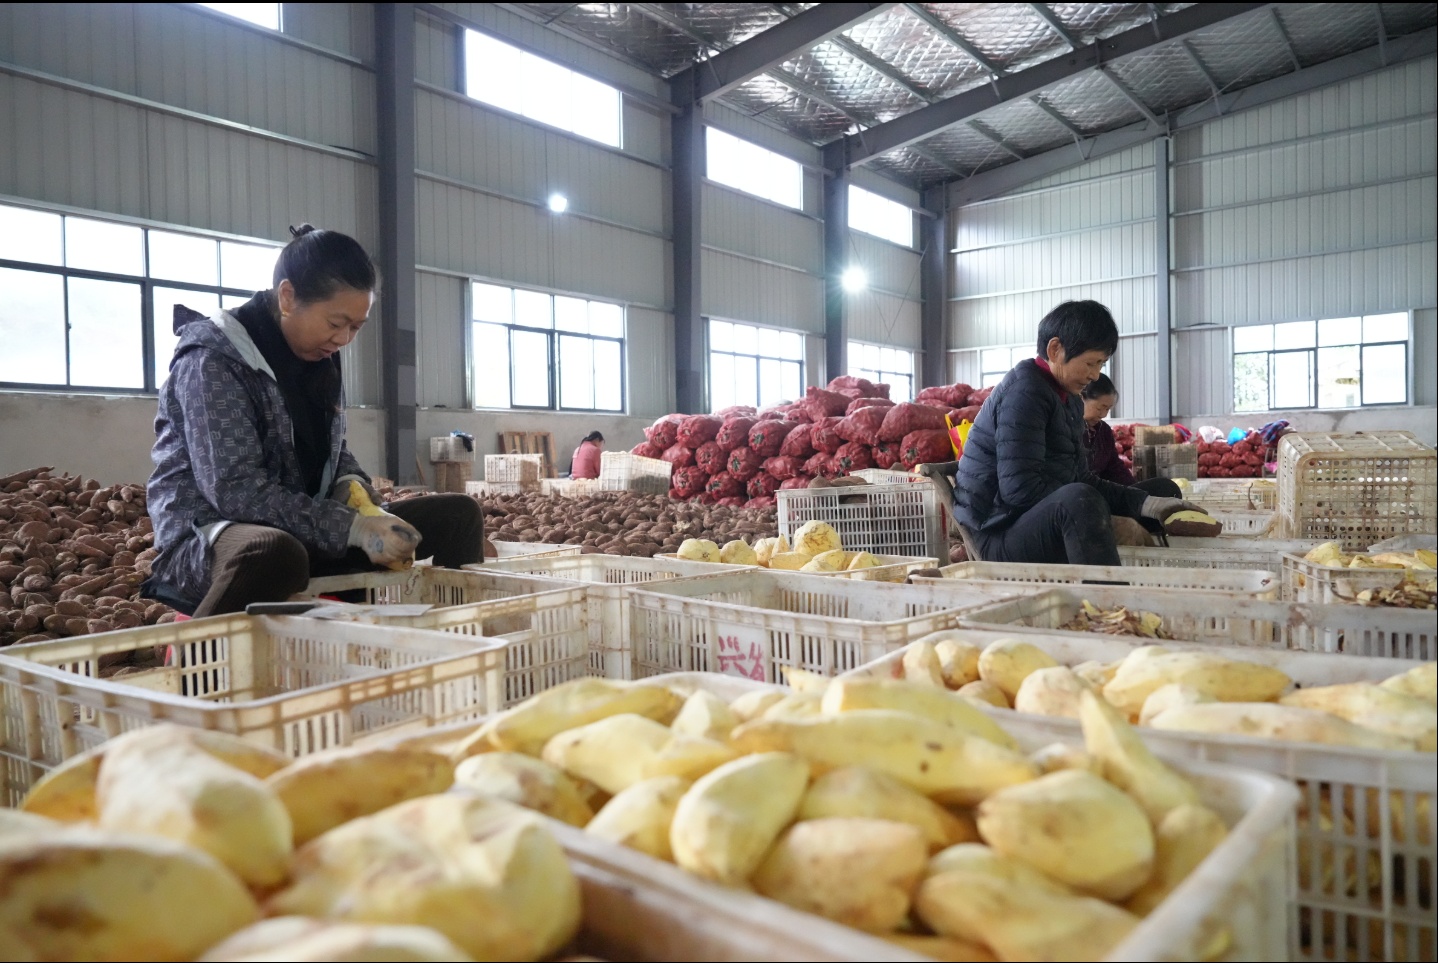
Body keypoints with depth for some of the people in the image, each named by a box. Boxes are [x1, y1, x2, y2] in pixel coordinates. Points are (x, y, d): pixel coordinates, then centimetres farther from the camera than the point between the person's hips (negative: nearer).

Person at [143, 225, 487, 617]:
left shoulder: (319, 359, 6)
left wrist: (353, 486, -7)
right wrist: (353, 528, -30)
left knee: (458, 516, -3)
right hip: (208, 538, -7)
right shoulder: (213, 361, -16)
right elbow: (235, 490, -24)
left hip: (304, 534, 7)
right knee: (275, 553, -44)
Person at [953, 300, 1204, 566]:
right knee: (1079, 500, -38)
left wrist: (1144, 502, -4)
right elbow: (1020, 489, -25)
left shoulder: (1070, 400, 13)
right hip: (998, 535, -10)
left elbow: (1081, 479, 9)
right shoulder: (1025, 391, -17)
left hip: (1036, 524, 10)